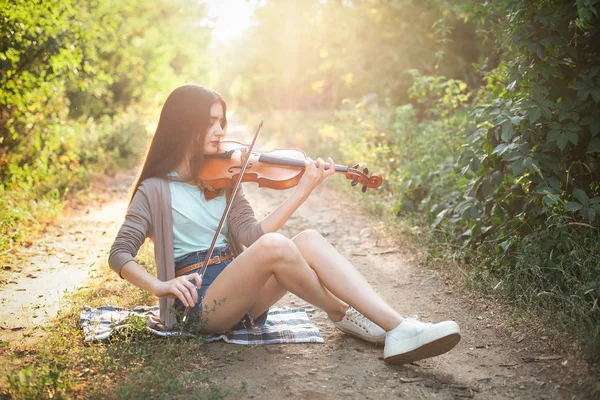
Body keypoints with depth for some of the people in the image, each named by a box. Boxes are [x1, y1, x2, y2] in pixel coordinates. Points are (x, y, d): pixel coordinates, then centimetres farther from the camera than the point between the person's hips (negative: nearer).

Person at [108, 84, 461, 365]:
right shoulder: (155, 190, 3)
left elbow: (251, 234, 0)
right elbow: (120, 255, -2)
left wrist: (303, 189, -9)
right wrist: (159, 285, -21)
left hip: (243, 299, 5)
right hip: (201, 304, -5)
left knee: (309, 240, -23)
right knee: (274, 245, -33)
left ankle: (398, 330, -33)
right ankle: (340, 314, -11)